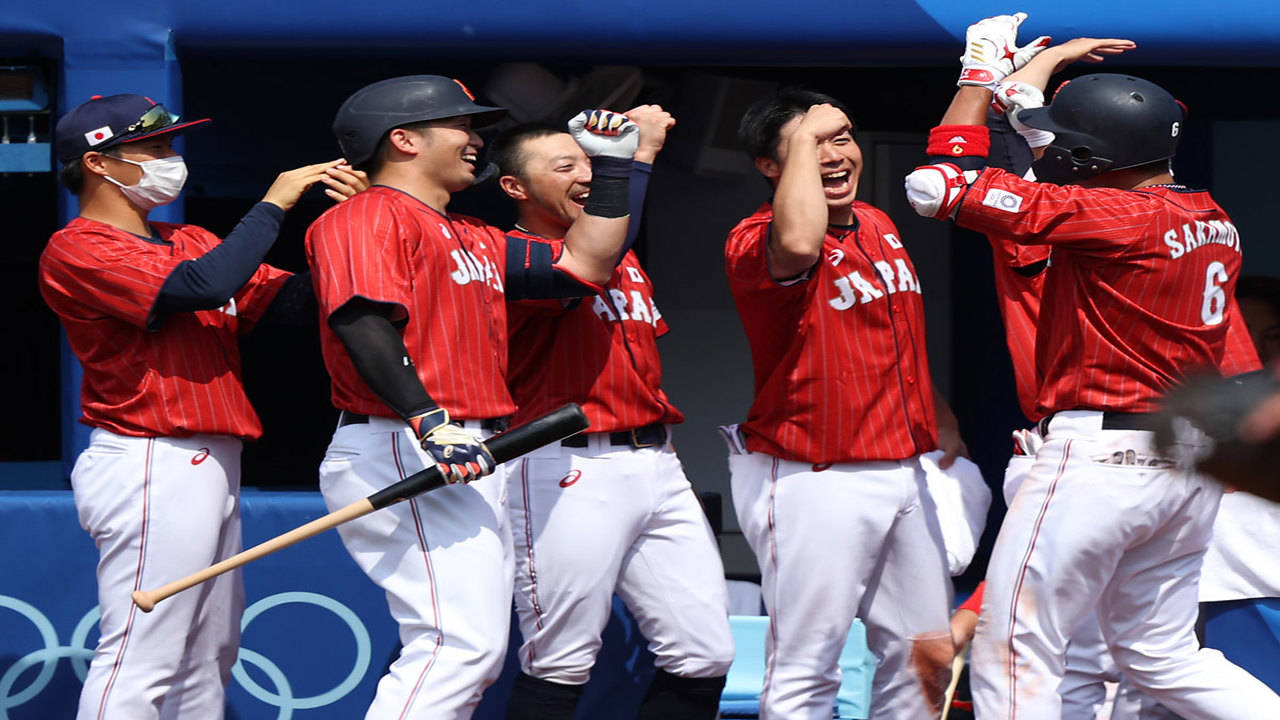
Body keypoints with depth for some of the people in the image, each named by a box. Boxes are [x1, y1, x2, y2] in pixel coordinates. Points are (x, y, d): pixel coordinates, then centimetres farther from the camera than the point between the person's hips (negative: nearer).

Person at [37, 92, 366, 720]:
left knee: (209, 656, 12)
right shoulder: (77, 251, -9)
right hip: (152, 466, -10)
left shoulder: (190, 242, 19)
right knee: (141, 660, -12)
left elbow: (289, 297, 10)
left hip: (209, 466, 10)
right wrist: (273, 204, -12)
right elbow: (204, 286, -23)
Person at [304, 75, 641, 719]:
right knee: (461, 643, -21)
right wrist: (429, 421, -32)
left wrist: (611, 164, 21)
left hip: (474, 461, 10)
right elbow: (362, 319, -21)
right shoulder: (368, 217, -5)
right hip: (402, 454, -10)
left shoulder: (474, 240, 24)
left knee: (474, 655, 9)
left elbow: (585, 264, 25)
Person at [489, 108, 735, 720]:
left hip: (656, 462, 8)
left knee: (703, 657, 2)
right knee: (560, 667, -8)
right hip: (571, 474, -8)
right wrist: (636, 155, -17)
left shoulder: (626, 261, 23)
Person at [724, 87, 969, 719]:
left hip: (903, 471, 8)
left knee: (926, 654, 12)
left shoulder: (879, 227, 13)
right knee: (806, 668, -7)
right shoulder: (753, 242, -14)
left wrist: (939, 418, 34)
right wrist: (802, 139, -27)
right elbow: (799, 244, -40)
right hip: (813, 481, -8)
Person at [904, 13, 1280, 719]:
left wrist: (983, 75, -5)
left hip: (1100, 456, -9)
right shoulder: (1215, 224, 9)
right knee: (1160, 653, 20)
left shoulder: (1114, 217, -17)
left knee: (1012, 658, -2)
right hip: (1191, 464, 9)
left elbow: (938, 184, -18)